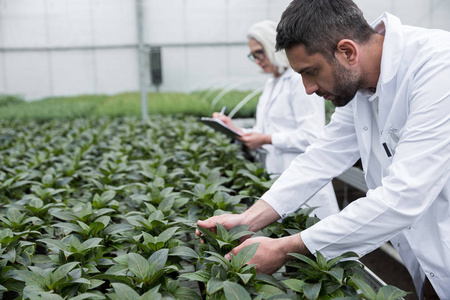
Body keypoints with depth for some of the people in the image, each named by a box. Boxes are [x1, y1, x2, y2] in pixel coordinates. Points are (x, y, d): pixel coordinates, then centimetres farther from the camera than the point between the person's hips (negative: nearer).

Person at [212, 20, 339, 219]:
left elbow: (311, 137, -19)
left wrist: (267, 139, -18)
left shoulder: (301, 80, -11)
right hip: (279, 178, 8)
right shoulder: (271, 84, 17)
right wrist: (236, 130, 5)